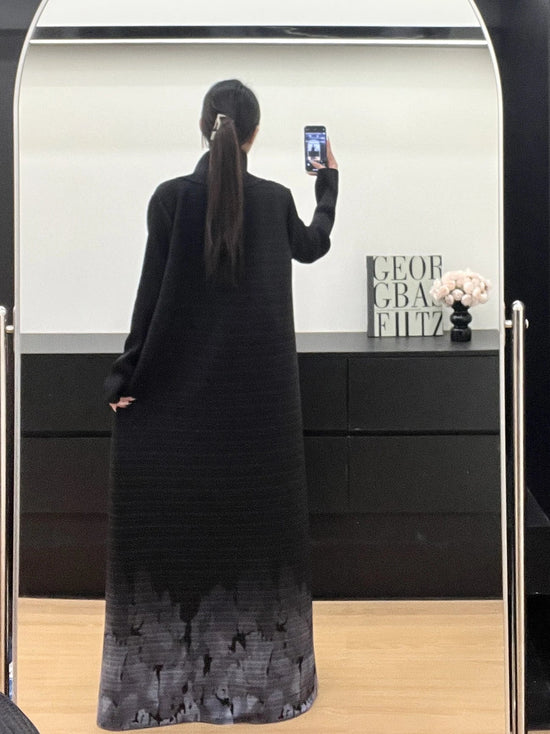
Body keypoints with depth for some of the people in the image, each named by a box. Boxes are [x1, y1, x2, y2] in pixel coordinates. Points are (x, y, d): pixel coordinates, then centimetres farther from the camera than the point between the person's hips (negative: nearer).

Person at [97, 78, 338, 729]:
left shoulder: (170, 197, -8)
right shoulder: (275, 199, -1)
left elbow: (151, 292, -10)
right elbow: (313, 247, 20)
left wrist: (126, 376, -3)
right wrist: (329, 184, 34)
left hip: (180, 393, -1)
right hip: (258, 390, 2)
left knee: (172, 523, 7)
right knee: (253, 517, 11)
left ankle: (167, 676, 12)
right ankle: (258, 669, 20)